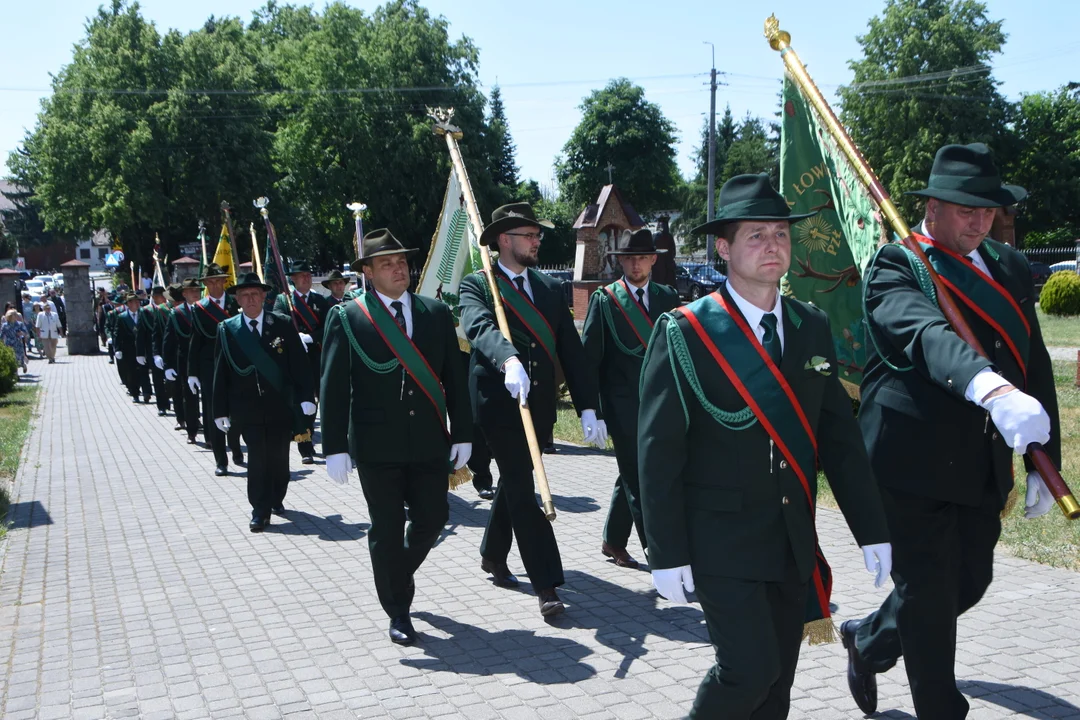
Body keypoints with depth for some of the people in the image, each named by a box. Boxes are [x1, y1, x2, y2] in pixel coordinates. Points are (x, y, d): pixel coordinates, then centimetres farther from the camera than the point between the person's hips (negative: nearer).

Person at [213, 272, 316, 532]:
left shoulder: (283, 324, 0)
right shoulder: (226, 329, 2)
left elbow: (299, 363, 0)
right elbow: (220, 372, 3)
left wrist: (305, 396, -7)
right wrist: (220, 410, 0)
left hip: (280, 405, 1)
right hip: (247, 408, -1)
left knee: (279, 457, 8)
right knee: (257, 458, -4)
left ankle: (276, 499, 30)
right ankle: (260, 511, 5)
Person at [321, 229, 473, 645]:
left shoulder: (436, 313, 7)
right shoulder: (346, 318, -3)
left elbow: (454, 378, 7)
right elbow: (333, 388, -5)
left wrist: (462, 434, 3)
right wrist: (336, 447, -10)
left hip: (429, 441, 3)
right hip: (377, 445, -3)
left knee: (433, 518, 6)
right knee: (387, 529, 4)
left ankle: (400, 572, 37)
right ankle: (398, 612, 19)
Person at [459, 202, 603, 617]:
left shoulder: (551, 288, 10)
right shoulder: (476, 285, -4)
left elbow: (571, 351, 5)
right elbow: (480, 328, -26)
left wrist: (588, 408, -3)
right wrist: (508, 360, -46)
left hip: (539, 405, 5)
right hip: (499, 401, -5)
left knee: (513, 484, 19)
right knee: (522, 491, -7)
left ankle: (493, 555, 40)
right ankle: (546, 586, -4)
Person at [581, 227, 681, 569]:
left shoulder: (668, 298, 8)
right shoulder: (604, 299, -2)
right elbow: (590, 356, -3)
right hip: (623, 406, -4)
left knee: (631, 476, 15)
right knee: (639, 480, -4)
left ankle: (613, 542, 29)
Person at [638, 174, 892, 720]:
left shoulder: (812, 327, 7)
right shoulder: (685, 333, -10)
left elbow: (840, 436, 8)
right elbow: (659, 450, -11)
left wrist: (871, 530, 5)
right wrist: (667, 553, -13)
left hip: (795, 545, 5)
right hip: (722, 540, -5)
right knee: (750, 671, -11)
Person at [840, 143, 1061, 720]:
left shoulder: (1009, 268, 10)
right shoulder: (894, 267, -11)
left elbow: (1036, 366, 12)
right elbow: (925, 333, -32)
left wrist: (1045, 461, 8)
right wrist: (992, 389, -50)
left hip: (985, 466, 7)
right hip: (914, 462, -7)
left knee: (970, 582, 17)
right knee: (927, 594, 2)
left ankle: (868, 640, 41)